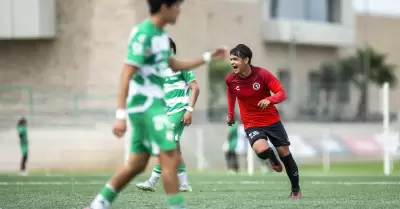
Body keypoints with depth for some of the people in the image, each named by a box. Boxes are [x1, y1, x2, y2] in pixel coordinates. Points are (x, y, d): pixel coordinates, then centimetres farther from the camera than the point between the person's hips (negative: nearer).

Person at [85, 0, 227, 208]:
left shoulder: (161, 34, 13)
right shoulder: (143, 34, -17)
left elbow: (174, 65, 26)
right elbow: (126, 75, -19)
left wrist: (208, 57, 23)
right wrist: (121, 115, -23)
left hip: (154, 105, 10)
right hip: (145, 105, -10)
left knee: (137, 164, 11)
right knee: (171, 158, -11)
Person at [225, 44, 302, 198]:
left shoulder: (262, 74, -18)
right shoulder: (230, 80, -10)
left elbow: (282, 93, -15)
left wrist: (269, 100, -35)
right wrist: (230, 114, 20)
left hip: (272, 120, 0)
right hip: (251, 124, 0)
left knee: (285, 152, 3)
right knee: (261, 149, -28)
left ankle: (296, 189, 20)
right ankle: (272, 159, 10)